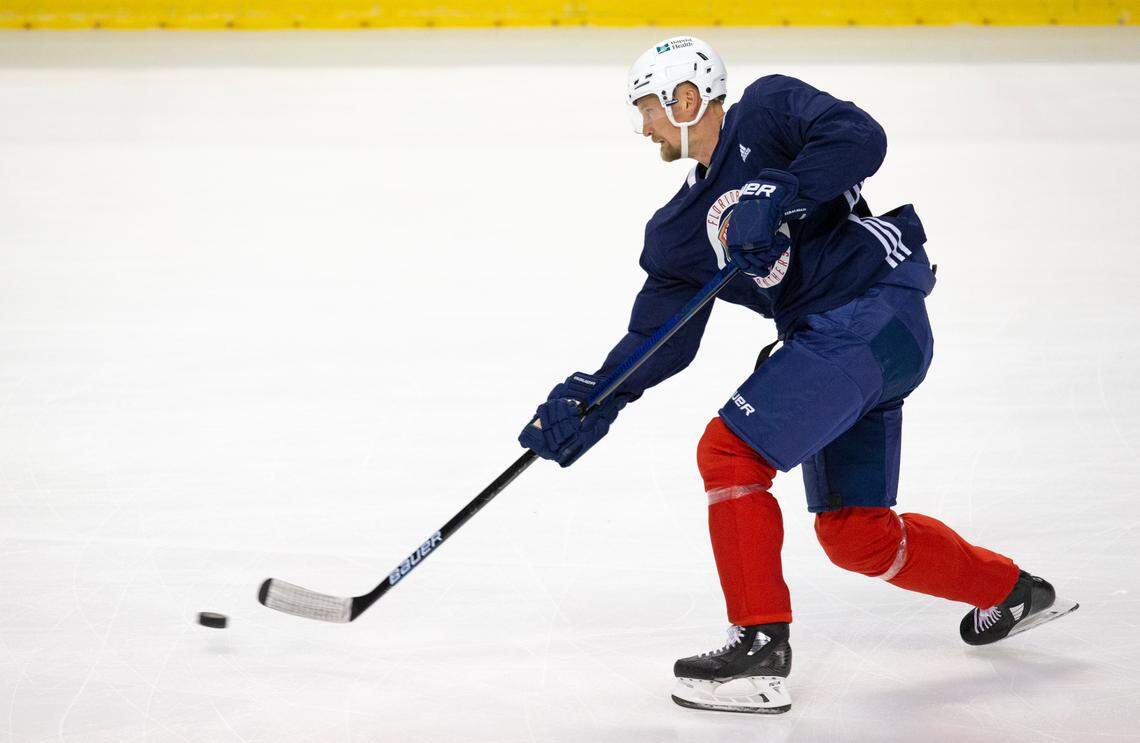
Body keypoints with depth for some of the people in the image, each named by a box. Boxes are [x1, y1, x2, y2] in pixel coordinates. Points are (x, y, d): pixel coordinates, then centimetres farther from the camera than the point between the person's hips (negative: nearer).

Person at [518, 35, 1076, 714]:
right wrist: (592, 401, -1)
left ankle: (762, 647, -11)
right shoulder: (677, 231, 17)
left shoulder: (768, 108, -2)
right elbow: (658, 338, 11)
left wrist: (778, 197, -24)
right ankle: (1014, 593, 33)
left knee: (729, 452, -15)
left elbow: (860, 138, -19)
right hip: (832, 338, 9)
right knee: (854, 534, 14)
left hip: (874, 317, -9)